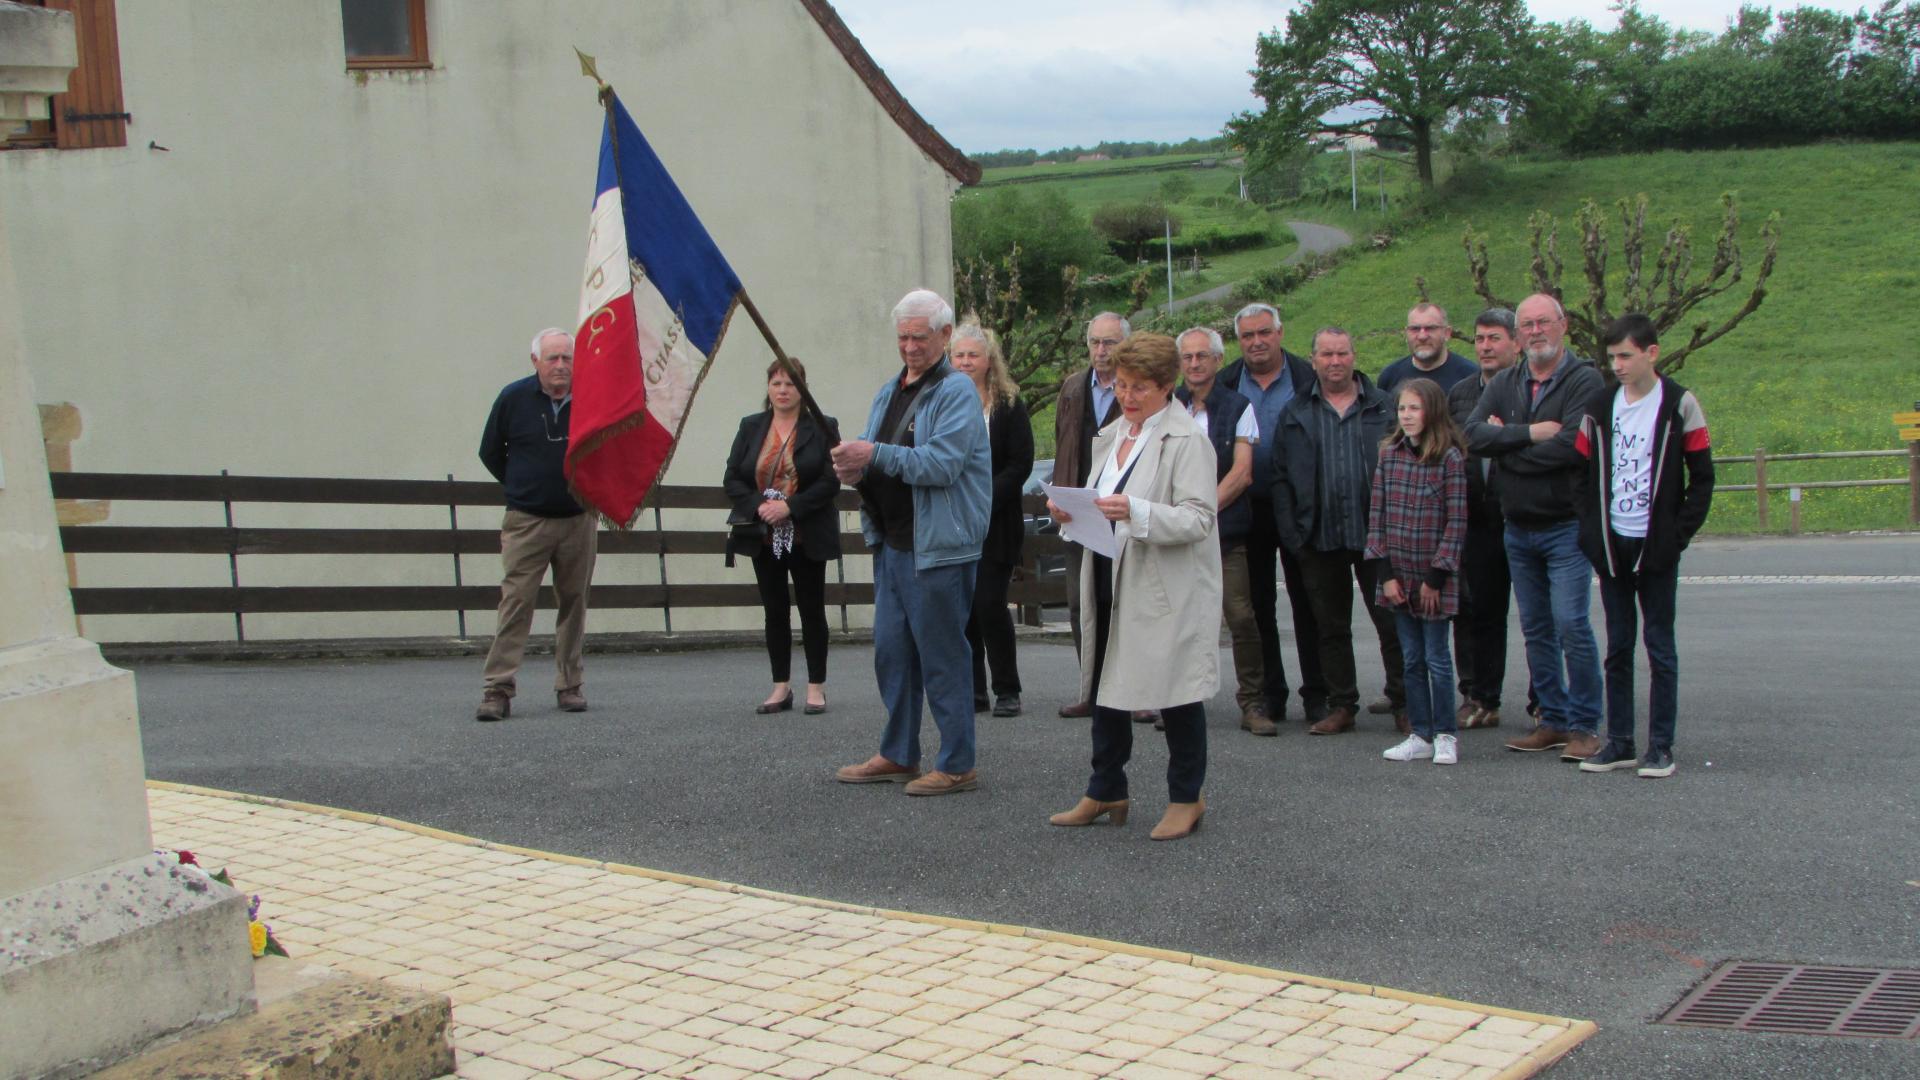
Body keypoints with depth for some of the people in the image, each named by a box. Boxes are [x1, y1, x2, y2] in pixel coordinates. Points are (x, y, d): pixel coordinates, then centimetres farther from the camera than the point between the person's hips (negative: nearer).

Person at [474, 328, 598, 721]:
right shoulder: (513, 398, -2)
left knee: (574, 602, 6)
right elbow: (490, 452, 11)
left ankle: (569, 686, 15)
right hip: (526, 522, -2)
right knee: (515, 602, -8)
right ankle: (497, 689, -8)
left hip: (578, 521, 2)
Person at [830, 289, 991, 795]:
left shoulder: (957, 391, -10)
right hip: (891, 543, 9)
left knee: (942, 655, -3)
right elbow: (875, 459, 20)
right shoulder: (889, 392, 17)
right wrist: (855, 467, -3)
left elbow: (942, 464, -21)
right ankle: (898, 756, 26)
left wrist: (876, 455, -26)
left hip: (939, 545, -9)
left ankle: (957, 765, 6)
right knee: (891, 650, 14)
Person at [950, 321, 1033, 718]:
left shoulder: (1008, 404, 1)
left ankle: (1007, 689, 5)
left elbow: (1021, 463, -5)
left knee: (990, 603, -7)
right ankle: (973, 690, 12)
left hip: (995, 523, -3)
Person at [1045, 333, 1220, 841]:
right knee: (1104, 689, 12)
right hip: (1111, 583, 8)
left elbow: (1198, 518, -19)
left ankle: (1186, 798, 15)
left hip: (1168, 588, -8)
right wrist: (1071, 511, 1)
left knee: (1174, 693, 1)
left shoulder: (1187, 440, -10)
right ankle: (1105, 792, 24)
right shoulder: (1110, 437, 15)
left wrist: (1135, 512, -31)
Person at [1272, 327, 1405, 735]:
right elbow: (1281, 478, 7)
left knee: (1392, 623, 1)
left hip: (1376, 534, -1)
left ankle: (1403, 703, 10)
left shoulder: (1385, 408, 7)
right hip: (1320, 540, 2)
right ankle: (1341, 705, 16)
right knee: (1330, 627, 8)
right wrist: (1291, 533, -3)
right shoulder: (1295, 414, 9)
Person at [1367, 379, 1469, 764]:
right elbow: (1376, 515, 4)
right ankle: (1420, 735, 17)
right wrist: (1385, 573, -2)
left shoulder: (1450, 457, -8)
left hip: (1434, 577, -4)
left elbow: (1456, 523, -9)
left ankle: (1445, 734, 14)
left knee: (1436, 658, 2)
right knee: (1411, 659, 10)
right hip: (1398, 576, 4)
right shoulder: (1390, 454, 4)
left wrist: (1436, 577, -11)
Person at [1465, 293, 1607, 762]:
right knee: (1535, 630, 11)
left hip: (1566, 526, -6)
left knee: (1571, 625, -11)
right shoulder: (1503, 384, 10)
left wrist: (1505, 444, -9)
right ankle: (1553, 720, 20)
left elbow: (1571, 446, -21)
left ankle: (1585, 726, -1)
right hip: (1518, 527, 6)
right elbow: (1473, 433, -5)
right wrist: (1530, 433, -18)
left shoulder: (1584, 380, -8)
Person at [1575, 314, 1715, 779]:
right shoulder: (1601, 408, 7)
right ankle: (1619, 742, 15)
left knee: (1660, 648, 1)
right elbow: (1583, 475, 10)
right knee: (1618, 648, 8)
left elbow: (1702, 478, -2)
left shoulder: (1679, 405, -3)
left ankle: (1661, 747, 7)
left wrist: (1679, 534, -10)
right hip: (1612, 545, 4)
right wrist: (1590, 533, -2)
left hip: (1657, 548, -4)